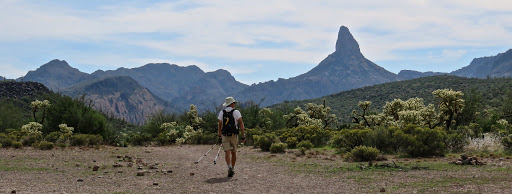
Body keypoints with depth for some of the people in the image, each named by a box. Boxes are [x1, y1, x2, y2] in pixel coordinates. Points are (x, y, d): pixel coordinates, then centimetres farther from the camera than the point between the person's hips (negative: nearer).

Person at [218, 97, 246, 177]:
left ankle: (229, 168, -28)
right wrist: (243, 136, -8)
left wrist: (219, 136, 17)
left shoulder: (221, 113, 6)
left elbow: (220, 125, 9)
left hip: (224, 135, 1)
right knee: (233, 153, 14)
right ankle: (232, 169, 24)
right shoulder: (236, 112, -3)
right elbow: (241, 124, -9)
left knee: (227, 152, -7)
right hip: (234, 135, -1)